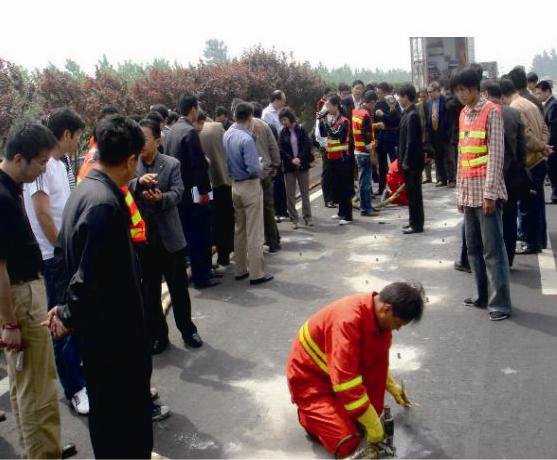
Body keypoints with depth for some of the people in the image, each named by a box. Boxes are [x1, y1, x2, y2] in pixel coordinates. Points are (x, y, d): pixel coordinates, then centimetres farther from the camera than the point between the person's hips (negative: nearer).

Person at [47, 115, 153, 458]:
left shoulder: (85, 191, 6)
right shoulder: (105, 203, -26)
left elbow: (64, 254, 13)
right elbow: (90, 274, -26)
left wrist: (65, 305, 11)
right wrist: (70, 317, -10)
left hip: (101, 325, 10)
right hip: (111, 328, -10)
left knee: (109, 406, 24)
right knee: (120, 409, 7)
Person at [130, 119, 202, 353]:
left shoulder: (172, 164, -3)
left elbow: (177, 193, -12)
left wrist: (161, 198, -33)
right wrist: (139, 181, -31)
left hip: (170, 236, -1)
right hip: (143, 237, 1)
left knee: (179, 286, 12)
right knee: (150, 290, 11)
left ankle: (187, 329, 29)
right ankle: (157, 335, 25)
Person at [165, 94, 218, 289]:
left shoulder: (172, 131, 10)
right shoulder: (190, 131, -16)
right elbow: (198, 163, -19)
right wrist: (204, 190, -13)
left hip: (179, 191, 9)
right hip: (192, 192, -9)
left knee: (189, 234, 15)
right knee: (199, 235, -1)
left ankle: (201, 271, 24)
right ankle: (201, 277, 5)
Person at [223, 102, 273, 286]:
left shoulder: (227, 135, 2)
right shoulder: (247, 139, -21)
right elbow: (253, 169, -22)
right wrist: (261, 167, -2)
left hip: (235, 185, 8)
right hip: (250, 186, -8)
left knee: (239, 230, 16)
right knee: (254, 232, -1)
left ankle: (240, 270, 24)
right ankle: (256, 274, 4)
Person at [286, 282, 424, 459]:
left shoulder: (380, 317, -8)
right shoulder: (348, 320, -35)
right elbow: (345, 380, -36)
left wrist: (392, 386, 21)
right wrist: (373, 425, -29)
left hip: (344, 374, 7)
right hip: (309, 377, -7)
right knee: (348, 443, -15)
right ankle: (308, 412, 7)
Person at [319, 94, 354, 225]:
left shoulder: (343, 121, -12)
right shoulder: (330, 119, 11)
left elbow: (336, 135, -24)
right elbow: (323, 134, 7)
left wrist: (326, 123, -22)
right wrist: (321, 121, -5)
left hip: (342, 157, -8)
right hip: (332, 157, 8)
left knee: (344, 186, -6)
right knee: (337, 186, 15)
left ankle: (348, 216, -4)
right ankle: (341, 212, 26)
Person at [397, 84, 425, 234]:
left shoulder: (412, 115, -18)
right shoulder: (408, 113, 11)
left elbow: (411, 141, -21)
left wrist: (406, 161, -18)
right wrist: (402, 159, 14)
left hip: (412, 161, -9)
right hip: (409, 160, 9)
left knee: (414, 193, -1)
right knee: (412, 193, 14)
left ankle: (417, 225, 6)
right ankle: (414, 222, 23)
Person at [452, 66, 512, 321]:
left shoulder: (492, 111, -7)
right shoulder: (463, 114, 15)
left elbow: (496, 154, -12)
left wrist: (490, 193, -17)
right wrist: (460, 191, 14)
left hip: (485, 189, -7)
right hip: (468, 191, 7)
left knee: (492, 248, -6)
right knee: (474, 247, 11)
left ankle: (500, 302, -1)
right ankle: (483, 295, 21)